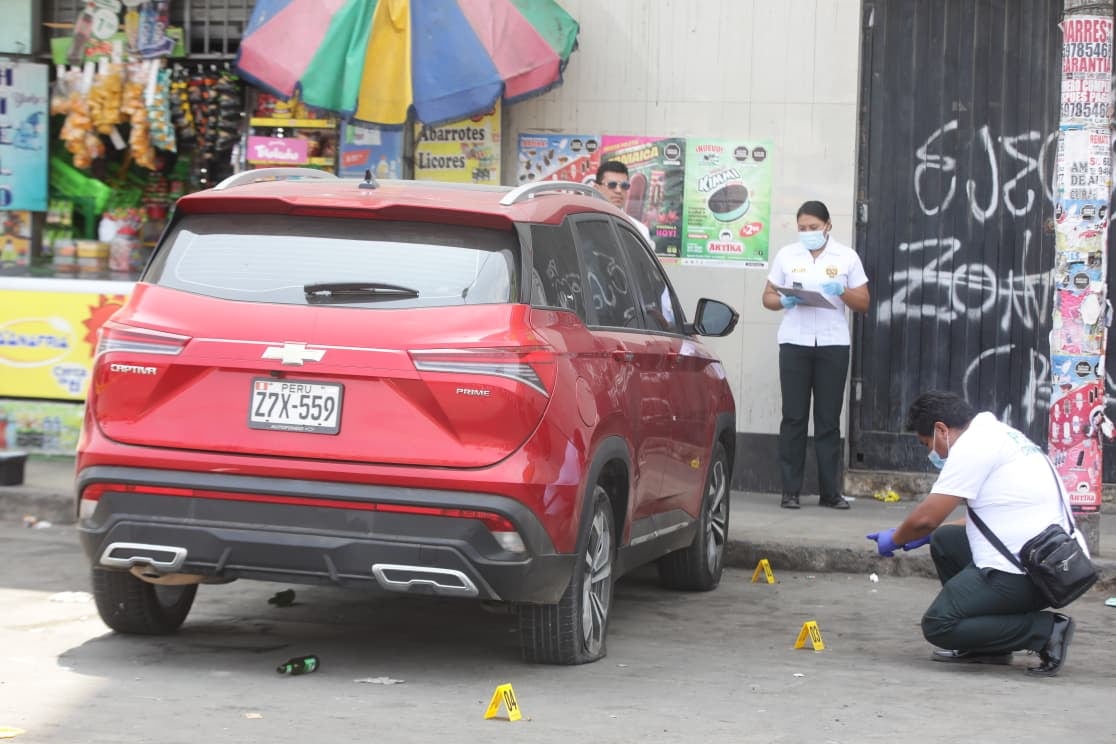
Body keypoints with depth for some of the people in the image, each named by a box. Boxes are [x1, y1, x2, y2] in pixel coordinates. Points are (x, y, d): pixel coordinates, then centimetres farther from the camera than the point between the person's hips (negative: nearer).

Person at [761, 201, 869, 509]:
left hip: (833, 344, 0)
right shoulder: (786, 255, 11)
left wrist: (842, 292, -11)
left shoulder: (847, 257, 9)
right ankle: (790, 490, 0)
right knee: (793, 417, -2)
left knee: (829, 420, 1)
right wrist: (784, 301, -11)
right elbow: (768, 297, 11)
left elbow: (863, 303, 8)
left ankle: (830, 491, 5)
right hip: (794, 342, 0)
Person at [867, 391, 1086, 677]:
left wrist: (895, 540, 8)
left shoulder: (973, 446, -11)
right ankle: (987, 648, 18)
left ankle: (1045, 631, -8)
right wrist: (925, 534, 29)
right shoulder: (999, 435, 19)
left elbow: (926, 518, -13)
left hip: (1024, 574, -10)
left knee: (938, 626, -6)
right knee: (944, 540, 21)